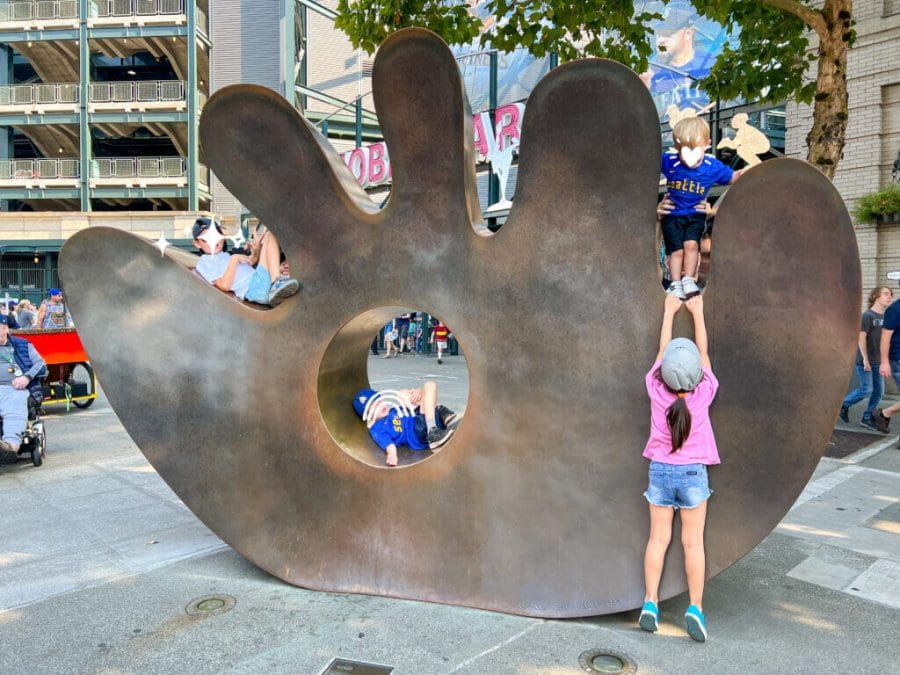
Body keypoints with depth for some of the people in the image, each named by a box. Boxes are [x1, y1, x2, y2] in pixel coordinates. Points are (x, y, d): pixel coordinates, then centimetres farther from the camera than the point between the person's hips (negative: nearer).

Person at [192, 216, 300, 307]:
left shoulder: (225, 255, 33)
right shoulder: (204, 263, 7)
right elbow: (224, 286, -8)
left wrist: (255, 251, 3)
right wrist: (234, 259, -8)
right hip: (254, 288, -8)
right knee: (269, 235, -10)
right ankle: (277, 284, -29)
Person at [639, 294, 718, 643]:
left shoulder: (656, 390, -12)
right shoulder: (704, 392, -14)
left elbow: (662, 349, 2)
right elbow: (703, 351, 0)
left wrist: (669, 312, 14)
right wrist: (697, 312, 11)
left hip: (660, 470, 1)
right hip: (692, 473, -1)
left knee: (658, 538, 8)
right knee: (693, 542, 6)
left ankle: (650, 603, 10)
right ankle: (695, 608, 6)